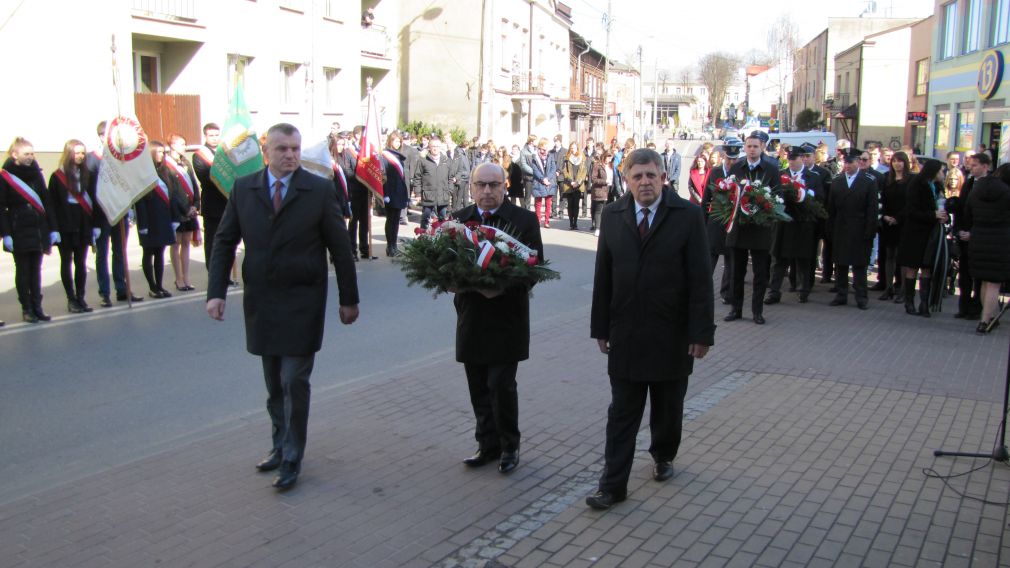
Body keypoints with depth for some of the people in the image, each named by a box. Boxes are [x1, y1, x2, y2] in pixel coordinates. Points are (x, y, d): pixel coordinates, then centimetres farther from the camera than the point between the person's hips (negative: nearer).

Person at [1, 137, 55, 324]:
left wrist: (53, 229, 5)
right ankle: (27, 308, 11)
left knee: (36, 270, 9)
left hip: (39, 230, 4)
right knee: (23, 271, 5)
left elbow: (46, 202, 9)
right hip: (19, 231, -4)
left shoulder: (36, 173, 8)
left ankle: (37, 307, 14)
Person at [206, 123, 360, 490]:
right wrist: (216, 292, -3)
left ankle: (292, 459, 10)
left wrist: (349, 299, 0)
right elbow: (224, 243, 6)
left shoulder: (319, 190, -5)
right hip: (260, 302, 3)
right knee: (274, 384, 14)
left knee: (294, 382, -2)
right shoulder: (243, 189, 3)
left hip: (302, 303, -3)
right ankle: (281, 444, 31)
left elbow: (340, 248, -2)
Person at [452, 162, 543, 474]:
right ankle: (488, 445, 26)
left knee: (501, 385, -4)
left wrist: (505, 286, -22)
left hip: (506, 317, -4)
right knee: (479, 388, 11)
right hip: (471, 317, 4)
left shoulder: (524, 220, -3)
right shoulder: (458, 219, 7)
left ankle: (509, 446, 17)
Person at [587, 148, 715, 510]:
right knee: (622, 412, 4)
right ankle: (613, 483, 10)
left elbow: (700, 278, -8)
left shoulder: (688, 215, -7)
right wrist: (600, 327, 4)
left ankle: (663, 456, 41)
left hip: (671, 335, -1)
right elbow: (603, 276, 4)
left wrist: (701, 332, -11)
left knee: (668, 408, 16)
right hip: (625, 334, 1)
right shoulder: (612, 215, 2)